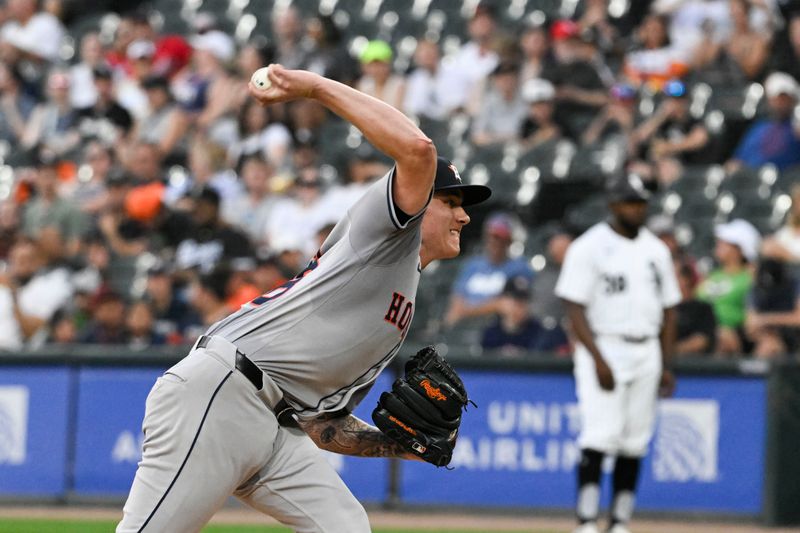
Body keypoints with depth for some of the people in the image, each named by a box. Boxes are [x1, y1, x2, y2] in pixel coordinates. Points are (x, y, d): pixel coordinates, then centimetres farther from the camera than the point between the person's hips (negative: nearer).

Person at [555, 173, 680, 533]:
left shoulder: (656, 250, 13)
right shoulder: (589, 247, -5)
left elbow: (668, 310, 17)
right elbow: (575, 308, -10)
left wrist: (666, 365, 10)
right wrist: (598, 360, -19)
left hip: (646, 352, 6)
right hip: (604, 349, -6)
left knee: (634, 442, 4)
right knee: (599, 437, -15)